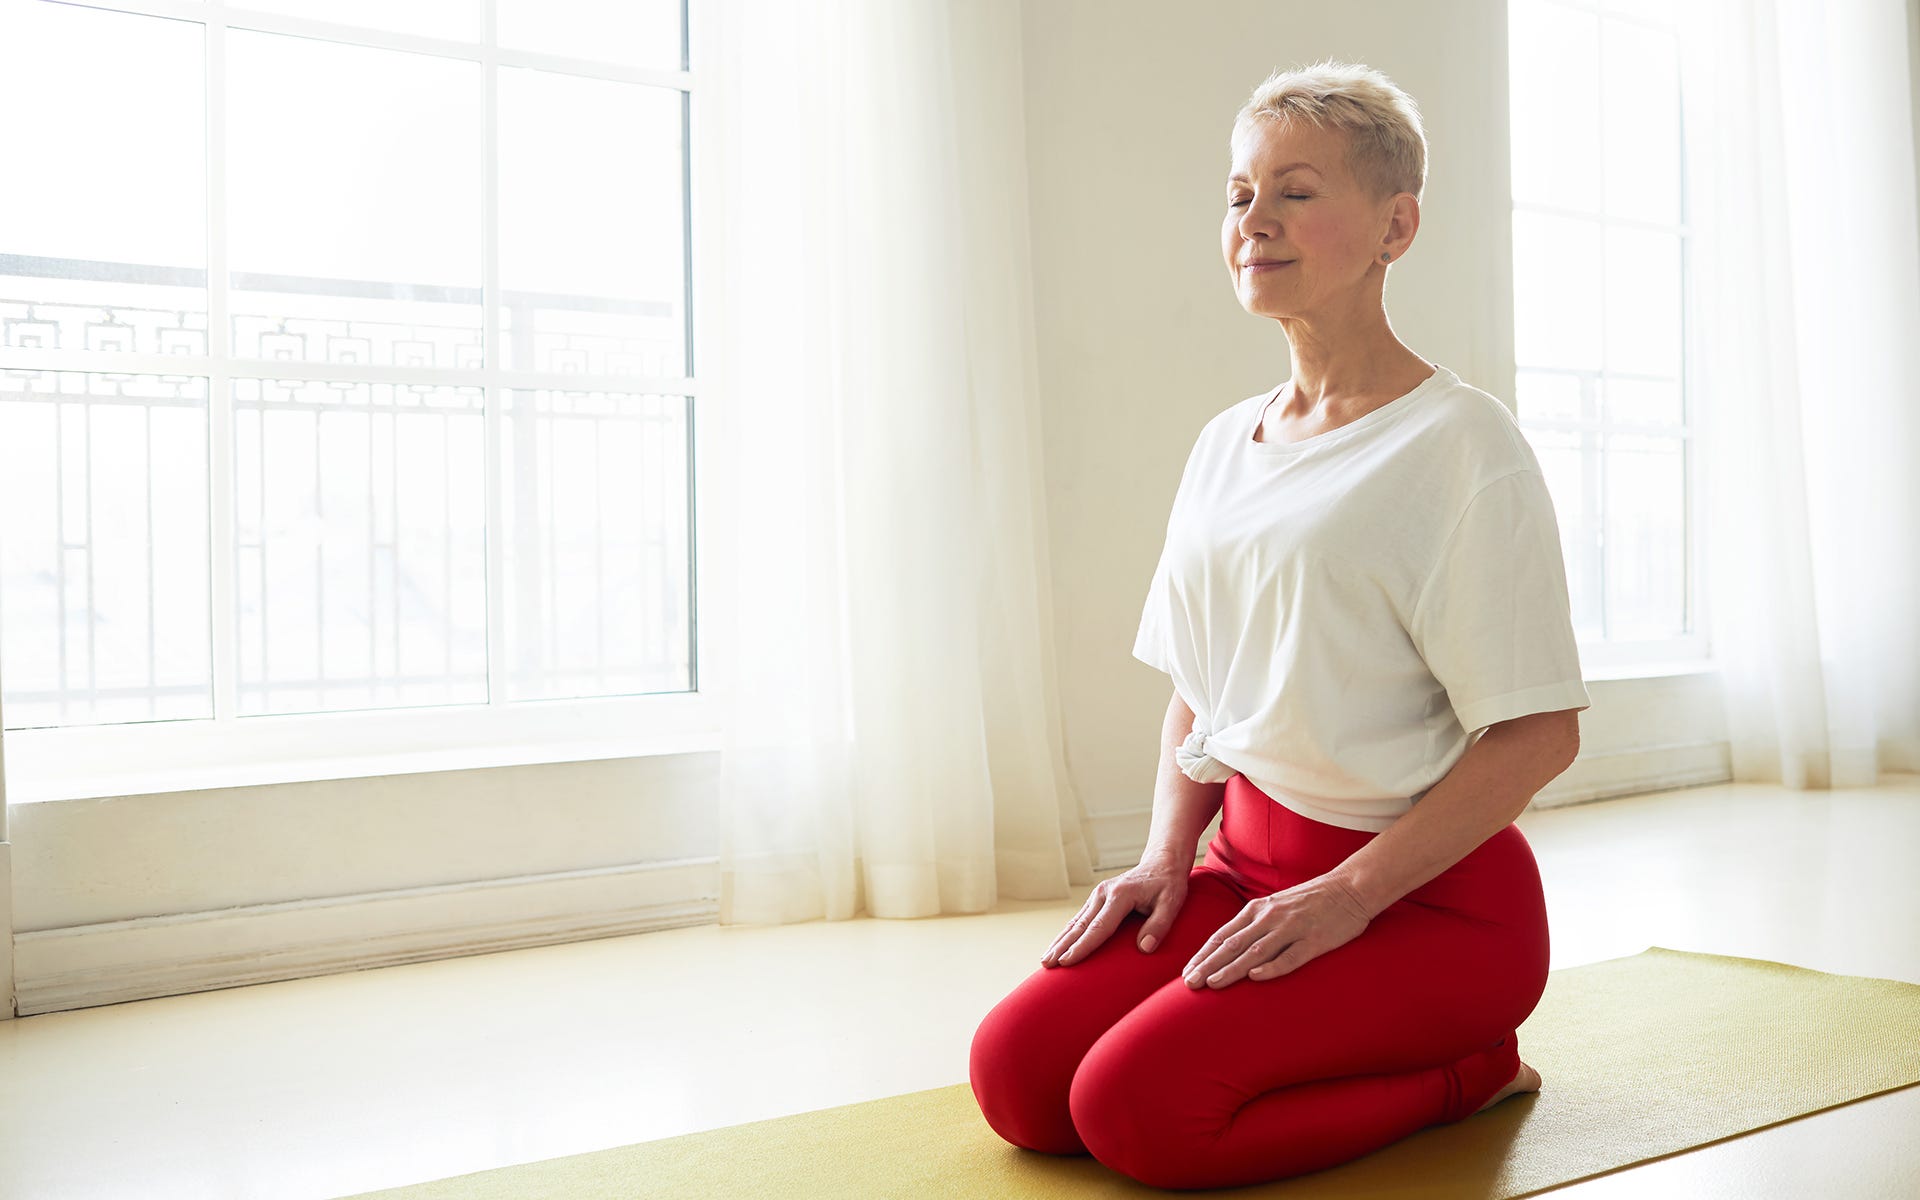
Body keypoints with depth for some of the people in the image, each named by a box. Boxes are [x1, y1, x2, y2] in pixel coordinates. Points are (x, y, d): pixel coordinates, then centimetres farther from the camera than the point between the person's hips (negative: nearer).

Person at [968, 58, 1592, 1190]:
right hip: (1252, 860, 7)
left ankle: (1465, 1070, 1)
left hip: (1427, 890, -7)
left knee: (1138, 1104, -23)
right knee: (1016, 1074, -9)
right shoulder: (1225, 443, 11)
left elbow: (1540, 733, -15)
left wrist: (1346, 898, -19)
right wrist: (1167, 858, 1)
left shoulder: (1462, 442, -11)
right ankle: (1364, 1056, 9)